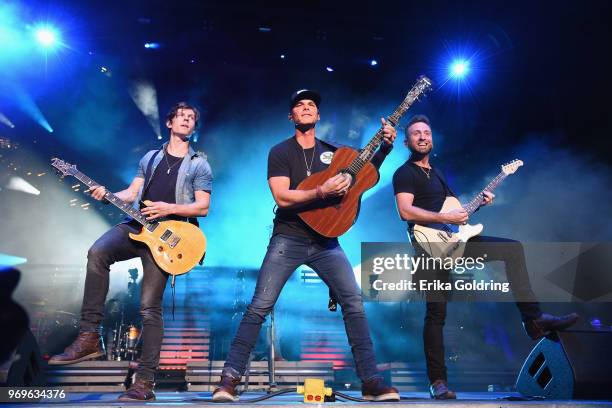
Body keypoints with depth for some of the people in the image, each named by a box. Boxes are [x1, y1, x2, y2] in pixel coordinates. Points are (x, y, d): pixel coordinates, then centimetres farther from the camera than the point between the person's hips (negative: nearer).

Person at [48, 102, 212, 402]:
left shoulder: (199, 165, 8)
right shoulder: (150, 158, 20)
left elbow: (203, 207, -1)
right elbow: (132, 193, 15)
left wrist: (168, 208, -14)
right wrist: (107, 195, -5)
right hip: (137, 225, 3)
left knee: (149, 306, -9)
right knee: (97, 252, -29)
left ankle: (145, 381, -3)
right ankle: (90, 336, -23)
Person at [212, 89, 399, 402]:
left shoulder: (332, 151, 13)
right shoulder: (280, 152, 0)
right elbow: (282, 198, -13)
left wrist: (385, 147, 6)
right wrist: (322, 192, -25)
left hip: (325, 240, 4)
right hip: (288, 239, -3)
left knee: (354, 303, -6)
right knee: (259, 307, -10)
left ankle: (372, 381, 1)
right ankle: (230, 378, -2)